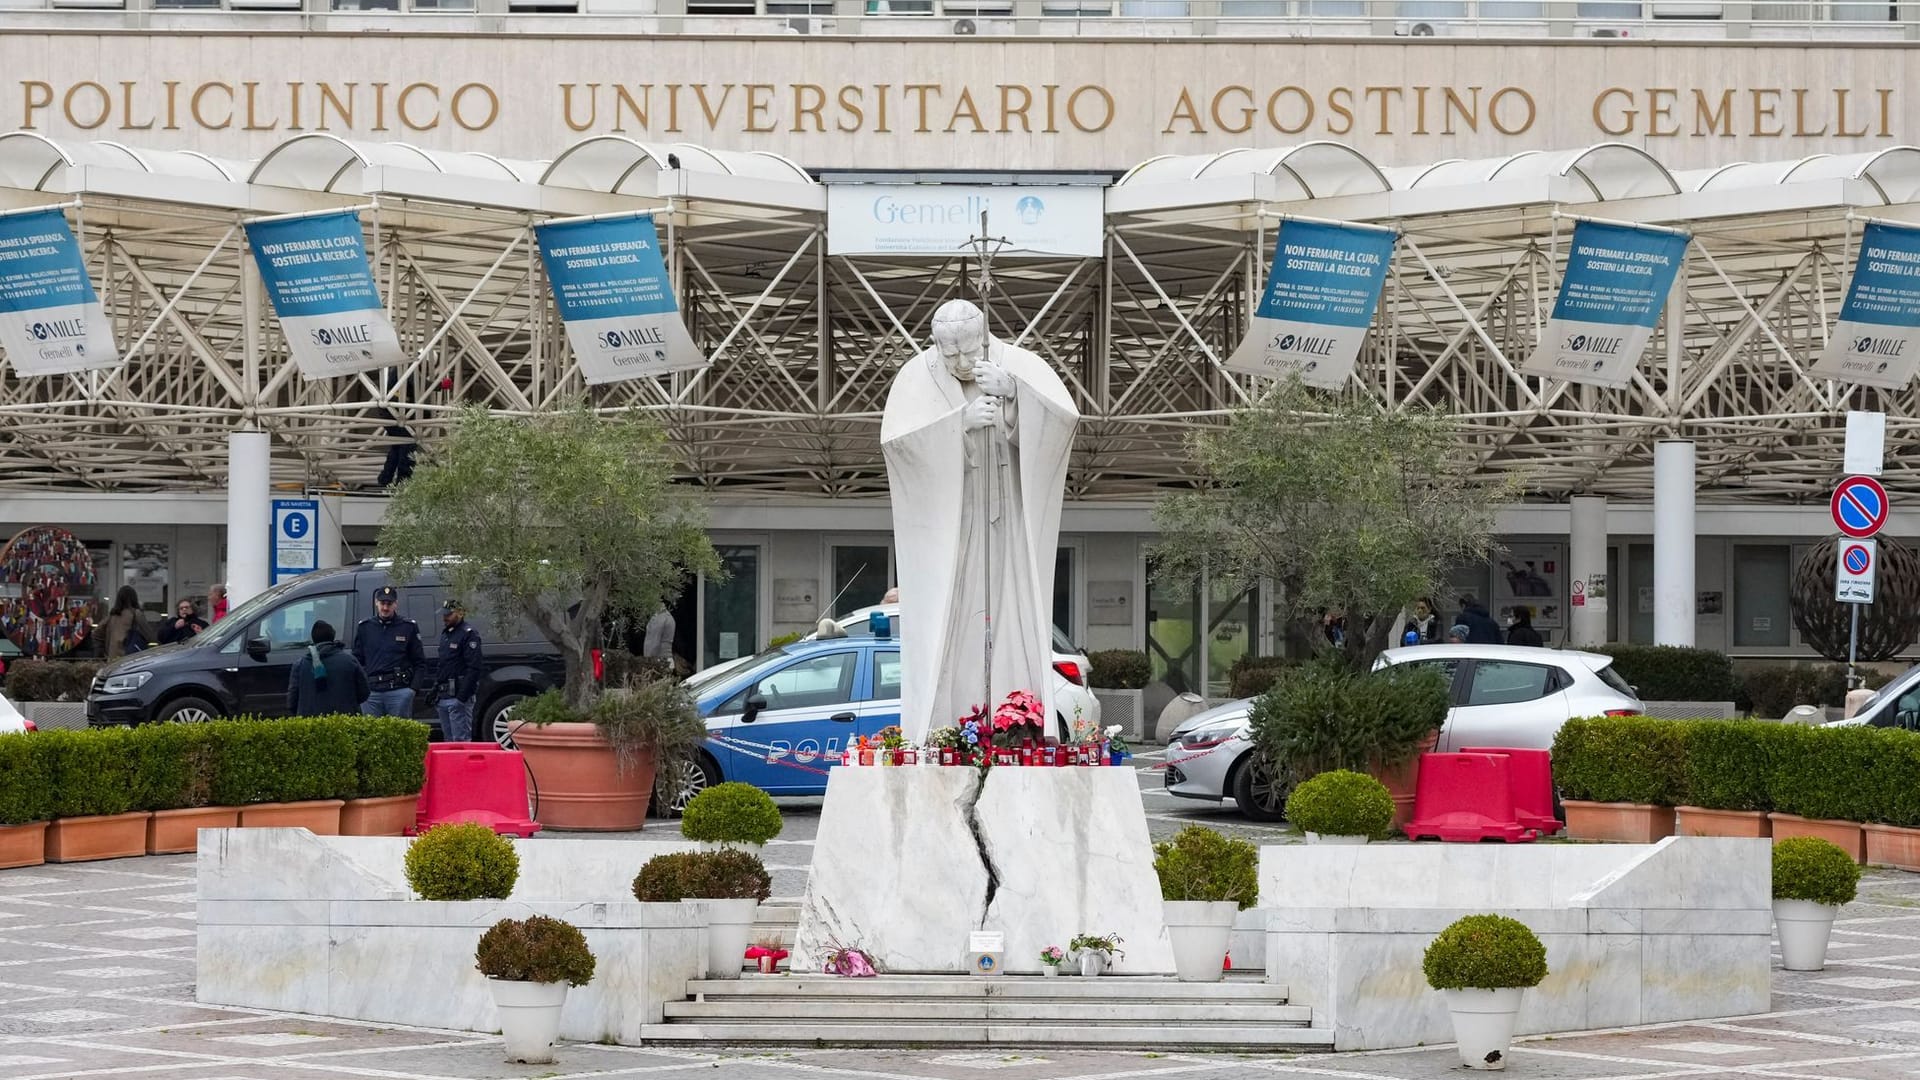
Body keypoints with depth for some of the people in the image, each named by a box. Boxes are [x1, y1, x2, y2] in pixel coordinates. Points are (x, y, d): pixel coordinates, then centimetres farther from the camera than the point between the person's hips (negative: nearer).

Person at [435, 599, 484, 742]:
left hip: (458, 698, -9)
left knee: (460, 740, -11)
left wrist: (462, 696, -22)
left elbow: (474, 668, -17)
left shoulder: (468, 635, -9)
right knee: (448, 739, 11)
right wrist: (435, 692, 19)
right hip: (443, 697, 9)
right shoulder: (445, 634, 19)